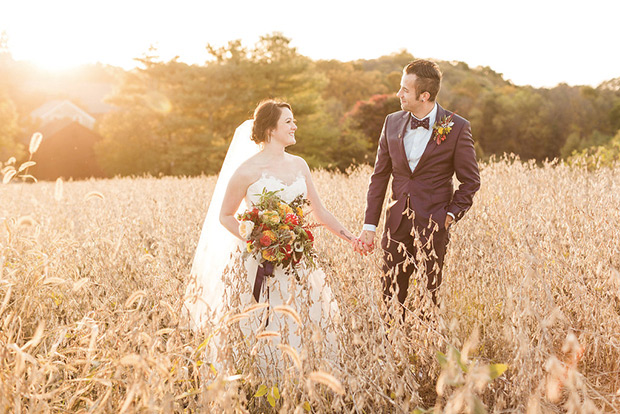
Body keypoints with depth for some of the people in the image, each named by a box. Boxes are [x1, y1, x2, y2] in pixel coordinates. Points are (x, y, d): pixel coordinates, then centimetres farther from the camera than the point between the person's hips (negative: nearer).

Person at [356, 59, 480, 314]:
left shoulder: (457, 128, -6)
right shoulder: (393, 123, 6)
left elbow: (471, 180, 2)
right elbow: (379, 176, 10)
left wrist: (451, 215, -7)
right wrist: (369, 225, 5)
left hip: (433, 225, -3)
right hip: (398, 222, 4)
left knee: (430, 299, 2)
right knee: (391, 296, 4)